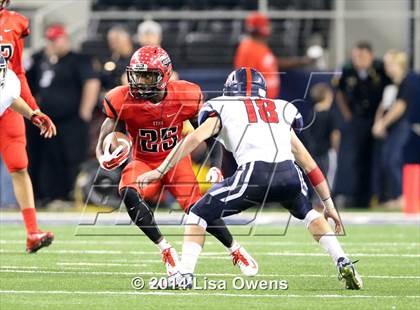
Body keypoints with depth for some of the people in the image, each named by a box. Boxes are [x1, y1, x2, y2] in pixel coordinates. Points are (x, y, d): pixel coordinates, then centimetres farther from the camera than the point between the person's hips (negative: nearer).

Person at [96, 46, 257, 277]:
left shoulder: (185, 97, -17)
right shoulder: (123, 101, -18)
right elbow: (103, 143, -11)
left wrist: (215, 168, -13)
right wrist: (104, 159, -35)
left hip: (177, 161, 0)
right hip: (144, 163, 0)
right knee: (128, 194, -32)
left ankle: (236, 251, 9)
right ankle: (165, 249, -16)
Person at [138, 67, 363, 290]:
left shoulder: (224, 109, 22)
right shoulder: (281, 111, 32)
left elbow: (194, 138, 6)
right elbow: (308, 163, 31)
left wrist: (160, 171, 7)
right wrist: (328, 203, 35)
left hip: (255, 173, -4)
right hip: (289, 174, 4)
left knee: (198, 215, 14)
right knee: (307, 213, 36)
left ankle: (184, 276, -1)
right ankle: (344, 265, 21)